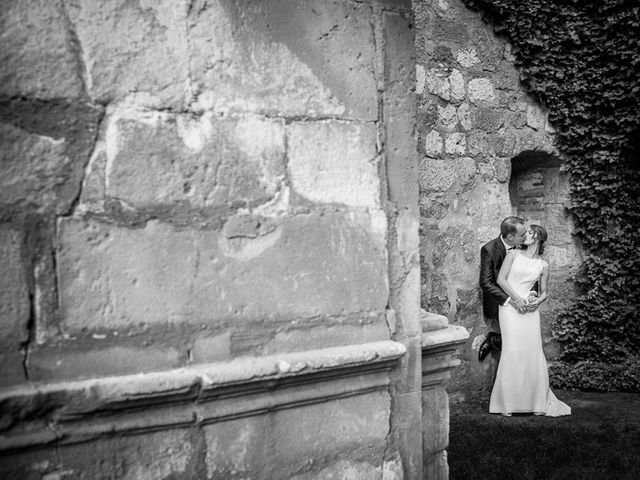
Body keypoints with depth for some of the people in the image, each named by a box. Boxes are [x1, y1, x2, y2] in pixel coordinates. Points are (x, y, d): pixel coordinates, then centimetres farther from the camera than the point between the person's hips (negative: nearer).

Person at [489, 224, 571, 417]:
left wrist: (538, 301, -5)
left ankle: (536, 401, 9)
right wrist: (517, 299, -10)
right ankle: (508, 402, -3)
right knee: (512, 350, -11)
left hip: (530, 309, 2)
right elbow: (500, 279, -1)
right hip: (510, 306, -2)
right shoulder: (513, 255, 6)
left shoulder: (543, 266, 12)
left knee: (533, 352, -3)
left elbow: (544, 292, 18)